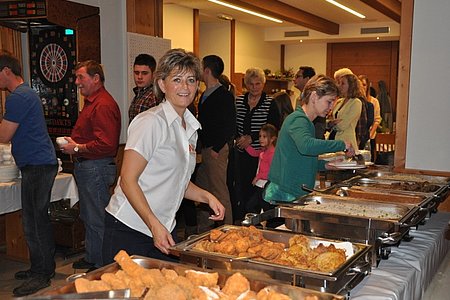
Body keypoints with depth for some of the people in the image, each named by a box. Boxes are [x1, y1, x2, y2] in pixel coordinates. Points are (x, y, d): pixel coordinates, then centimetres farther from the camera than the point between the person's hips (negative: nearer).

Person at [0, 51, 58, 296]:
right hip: (39, 163, 10)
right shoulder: (26, 93, 19)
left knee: (35, 221, -5)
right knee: (35, 219, 14)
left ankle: (41, 275, 3)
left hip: (37, 165, -10)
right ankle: (40, 268, 23)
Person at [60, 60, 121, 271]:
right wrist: (74, 144, 11)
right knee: (88, 217, 20)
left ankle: (102, 266, 9)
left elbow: (106, 144, -27)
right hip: (86, 167, 11)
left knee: (97, 220, -2)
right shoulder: (92, 102, 18)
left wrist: (77, 148, -16)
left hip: (96, 168, -11)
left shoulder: (103, 105, -19)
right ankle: (91, 258, 33)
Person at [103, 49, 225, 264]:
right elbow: (128, 180, -18)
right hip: (128, 230, -7)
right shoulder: (151, 122, -15)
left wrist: (206, 196, 3)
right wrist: (154, 225, -23)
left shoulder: (191, 127, 10)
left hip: (165, 231, 8)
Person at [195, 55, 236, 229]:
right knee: (201, 189, 13)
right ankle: (204, 228, 25)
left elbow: (230, 127, -15)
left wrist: (216, 148, -17)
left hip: (216, 150, -9)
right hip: (204, 149, 9)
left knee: (219, 191, -5)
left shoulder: (224, 96, -12)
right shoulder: (205, 95, 16)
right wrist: (199, 146, 12)